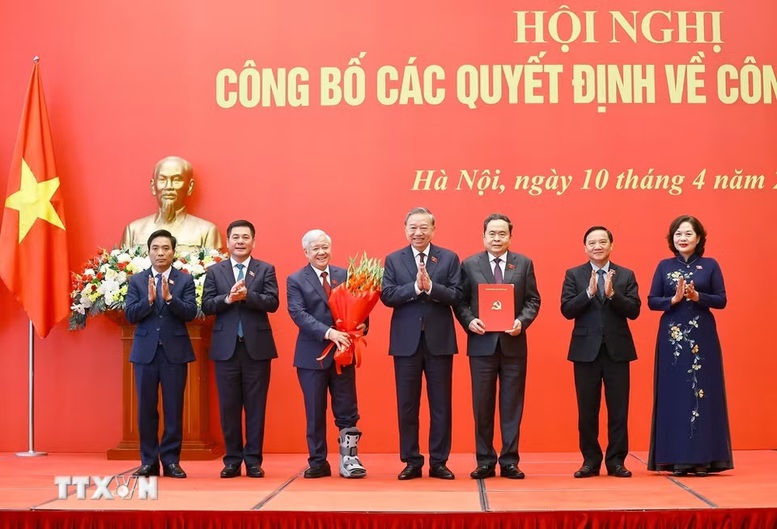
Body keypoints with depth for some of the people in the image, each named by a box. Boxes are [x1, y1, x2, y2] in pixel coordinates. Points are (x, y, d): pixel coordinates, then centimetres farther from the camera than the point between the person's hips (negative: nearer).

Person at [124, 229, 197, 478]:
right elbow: (130, 315, -2)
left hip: (175, 351, -1)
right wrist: (148, 299, -18)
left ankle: (171, 460, 9)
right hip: (145, 352, 1)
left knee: (173, 408, 2)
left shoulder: (185, 280, 4)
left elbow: (190, 313, -7)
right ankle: (149, 461, 14)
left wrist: (169, 297, -21)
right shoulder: (136, 281, 7)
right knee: (146, 408, 5)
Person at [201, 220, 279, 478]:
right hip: (226, 347, 1)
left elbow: (272, 302, -7)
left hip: (257, 347, -1)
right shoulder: (215, 271, 8)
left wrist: (247, 295, -21)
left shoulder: (266, 269, 5)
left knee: (255, 405, 3)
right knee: (229, 406, 5)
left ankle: (253, 460, 10)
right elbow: (206, 305, 0)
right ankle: (232, 460, 13)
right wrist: (228, 298, -17)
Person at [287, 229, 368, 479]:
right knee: (315, 412, 6)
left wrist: (361, 323, -17)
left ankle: (348, 460, 9)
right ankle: (318, 463, 16)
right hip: (312, 354, -2)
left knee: (347, 411, 3)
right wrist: (328, 332, -24)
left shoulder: (344, 275, 7)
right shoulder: (296, 280, -1)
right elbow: (298, 314, -12)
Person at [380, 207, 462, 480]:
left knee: (441, 404, 5)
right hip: (406, 340, 1)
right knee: (407, 404, 6)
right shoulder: (393, 260, 6)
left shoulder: (449, 258, 4)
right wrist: (415, 286, -18)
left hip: (439, 340, 0)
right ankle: (412, 461, 15)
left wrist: (430, 286, -20)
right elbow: (386, 296, -5)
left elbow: (456, 295, -6)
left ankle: (438, 462, 13)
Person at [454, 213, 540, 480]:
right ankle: (485, 461, 13)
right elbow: (460, 301, 3)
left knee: (512, 403, 5)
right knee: (482, 404, 4)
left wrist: (522, 321, -13)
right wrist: (469, 321, -14)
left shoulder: (524, 263, 6)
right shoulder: (469, 264, 4)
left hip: (513, 344, 1)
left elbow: (533, 300, 4)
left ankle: (509, 461, 12)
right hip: (482, 343, -1)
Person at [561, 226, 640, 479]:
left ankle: (616, 460, 11)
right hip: (586, 349, 0)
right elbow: (567, 310, -6)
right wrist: (589, 292, -18)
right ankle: (590, 460, 14)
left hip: (617, 349, 0)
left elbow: (634, 310, -4)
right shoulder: (574, 275, 5)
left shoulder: (626, 275, 6)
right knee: (587, 409, 5)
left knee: (618, 409, 3)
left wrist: (612, 294, -18)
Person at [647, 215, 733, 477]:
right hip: (672, 338, 1)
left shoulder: (710, 265, 5)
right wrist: (673, 299, -13)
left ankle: (703, 458, 4)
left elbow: (721, 300, 1)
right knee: (674, 395, -1)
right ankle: (677, 459, 3)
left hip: (702, 337, -1)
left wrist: (697, 296, -15)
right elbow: (652, 301, 4)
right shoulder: (664, 266, 8)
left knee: (703, 393, -2)